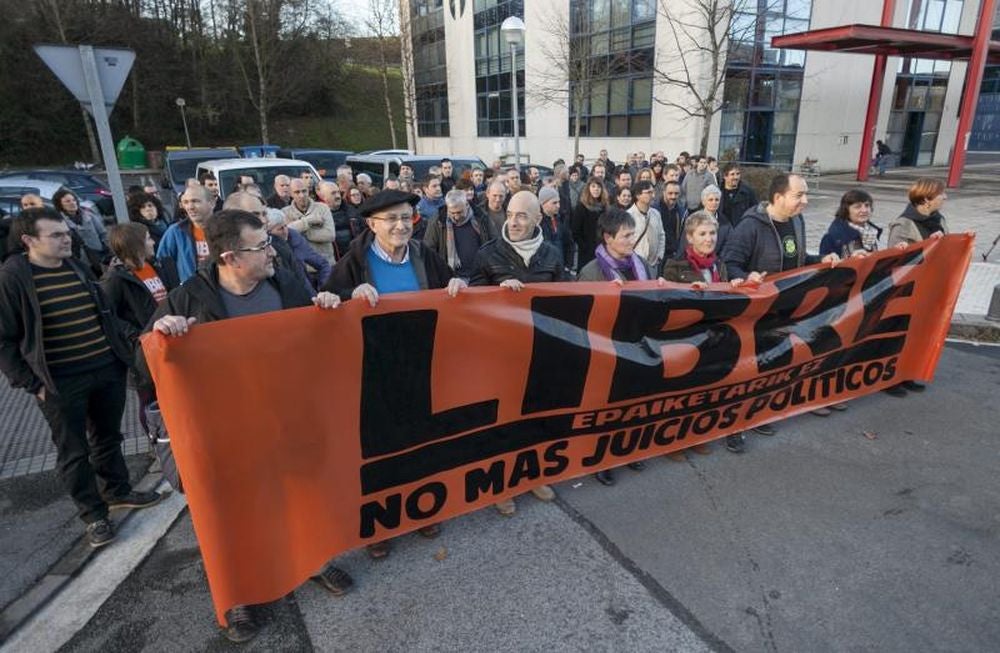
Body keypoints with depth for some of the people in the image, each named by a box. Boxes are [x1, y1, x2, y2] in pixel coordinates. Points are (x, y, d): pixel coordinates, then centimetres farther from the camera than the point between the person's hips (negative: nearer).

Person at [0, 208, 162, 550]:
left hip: (108, 370, 5)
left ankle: (118, 491, 38)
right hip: (60, 382, -5)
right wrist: (31, 383, -11)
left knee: (108, 437, 19)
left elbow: (105, 313, 19)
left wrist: (128, 337, 7)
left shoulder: (78, 266, 7)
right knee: (73, 451, 8)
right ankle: (93, 515, 21)